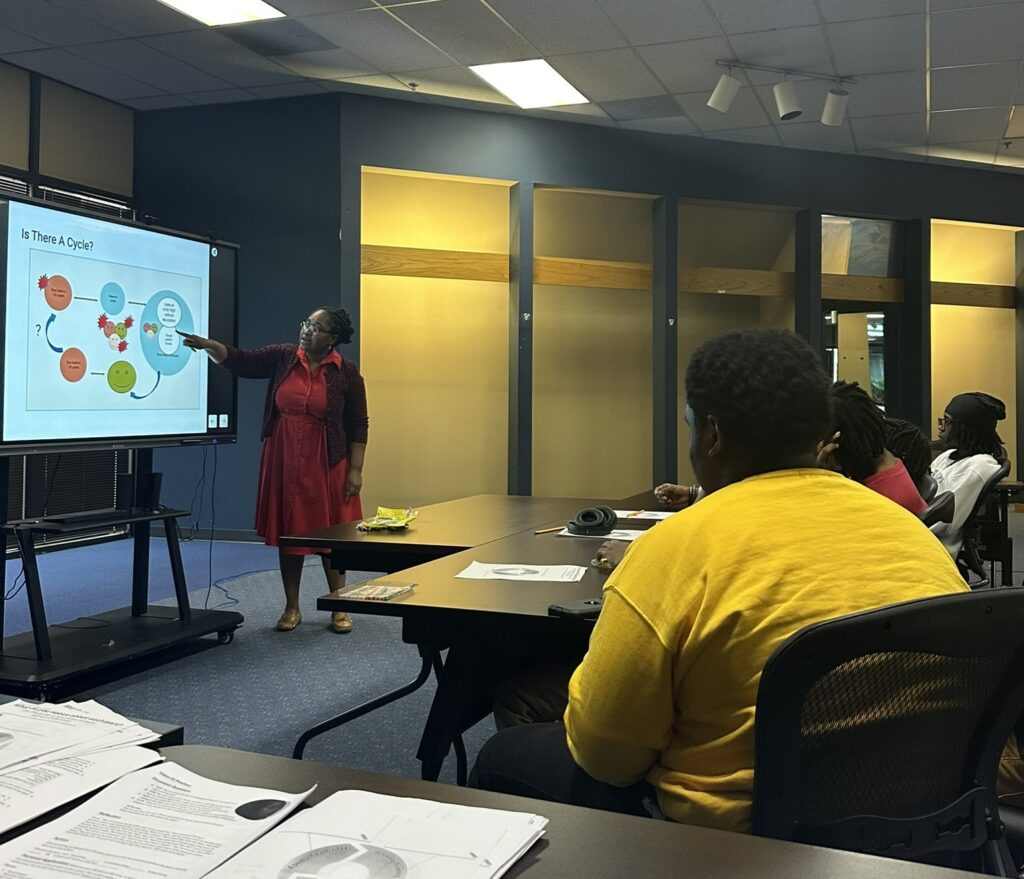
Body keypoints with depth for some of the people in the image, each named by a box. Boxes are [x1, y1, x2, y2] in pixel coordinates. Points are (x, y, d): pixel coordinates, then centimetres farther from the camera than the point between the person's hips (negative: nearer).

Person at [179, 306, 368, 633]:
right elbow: (240, 360, -3)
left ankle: (339, 609, 16)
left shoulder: (346, 373, -6)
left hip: (326, 465, -3)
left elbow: (358, 425, -5)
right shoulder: (282, 357, 1)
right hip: (284, 462, 3)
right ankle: (292, 608, 21)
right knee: (288, 532, 9)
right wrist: (207, 344, -21)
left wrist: (355, 470, -9)